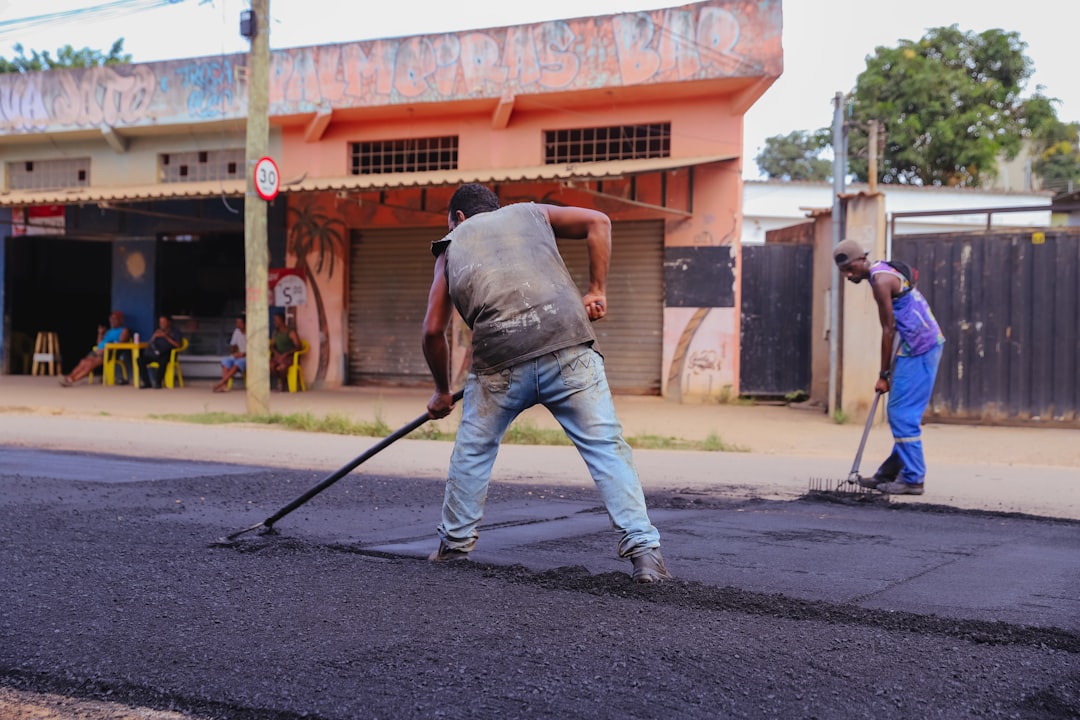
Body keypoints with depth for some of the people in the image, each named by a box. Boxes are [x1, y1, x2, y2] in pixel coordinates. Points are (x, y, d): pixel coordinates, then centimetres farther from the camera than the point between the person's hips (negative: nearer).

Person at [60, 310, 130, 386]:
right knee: (83, 362, -21)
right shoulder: (108, 331, 29)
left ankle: (72, 380, -39)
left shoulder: (123, 331, 7)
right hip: (98, 351, 7)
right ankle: (69, 377, -34)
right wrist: (100, 333, 13)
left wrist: (105, 350, -16)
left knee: (91, 363, -29)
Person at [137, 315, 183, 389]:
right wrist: (154, 337, -1)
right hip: (154, 354, 5)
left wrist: (166, 337, -11)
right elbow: (148, 344, 17)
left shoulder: (175, 332, 10)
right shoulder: (157, 332, 23)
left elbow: (178, 345, -6)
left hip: (166, 355, -5)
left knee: (162, 361, -41)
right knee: (140, 360, -24)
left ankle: (158, 382, -29)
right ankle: (146, 382, -22)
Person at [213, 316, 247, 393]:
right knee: (225, 360, -22)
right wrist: (234, 353, -3)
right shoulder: (237, 331, 8)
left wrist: (243, 354, -23)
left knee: (240, 362, -37)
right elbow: (232, 346, 17)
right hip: (240, 356, 6)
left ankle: (221, 383, -41)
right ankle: (224, 385, -40)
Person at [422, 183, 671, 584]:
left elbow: (433, 331, 19)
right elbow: (597, 222, 12)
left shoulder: (452, 247, 25)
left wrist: (442, 392, 30)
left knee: (472, 451, 22)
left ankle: (455, 543, 32)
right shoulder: (528, 213, 26)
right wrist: (597, 290, 15)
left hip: (500, 362, 1)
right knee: (607, 448, 2)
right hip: (568, 347, 0)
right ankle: (643, 551, -5)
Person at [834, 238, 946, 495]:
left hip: (918, 349, -10)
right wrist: (889, 370, 15)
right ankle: (891, 472, 19)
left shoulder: (880, 280, -13)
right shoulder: (884, 272, 17)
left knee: (902, 414, -8)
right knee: (901, 413, 13)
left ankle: (912, 479, -5)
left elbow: (888, 330, -14)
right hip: (923, 346, 10)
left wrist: (883, 374, -9)